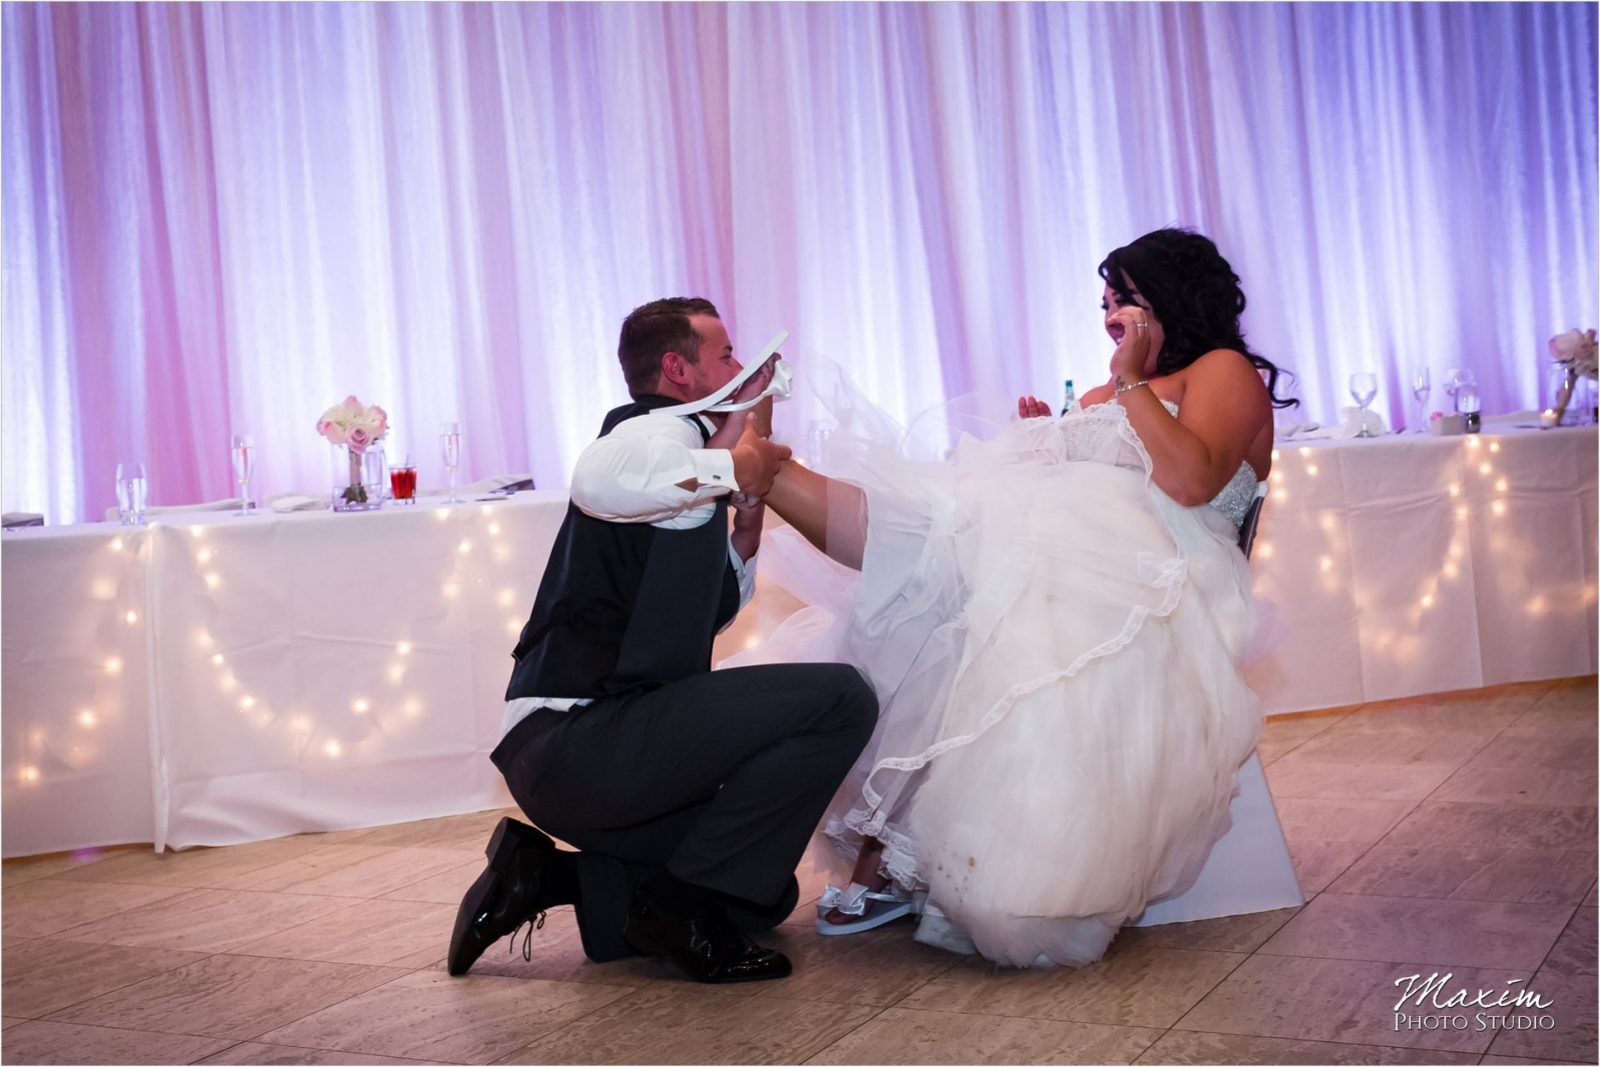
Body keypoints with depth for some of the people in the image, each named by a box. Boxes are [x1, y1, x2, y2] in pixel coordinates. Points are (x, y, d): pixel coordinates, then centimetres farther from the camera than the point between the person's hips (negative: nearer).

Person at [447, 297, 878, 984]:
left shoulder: (680, 448, 24)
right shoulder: (659, 432, -6)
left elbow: (713, 612, 29)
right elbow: (601, 478, -33)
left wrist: (749, 502, 17)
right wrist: (727, 468, -18)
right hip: (578, 736, -10)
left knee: (764, 888, 21)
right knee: (839, 698, -17)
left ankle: (546, 874, 11)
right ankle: (687, 903, -11)